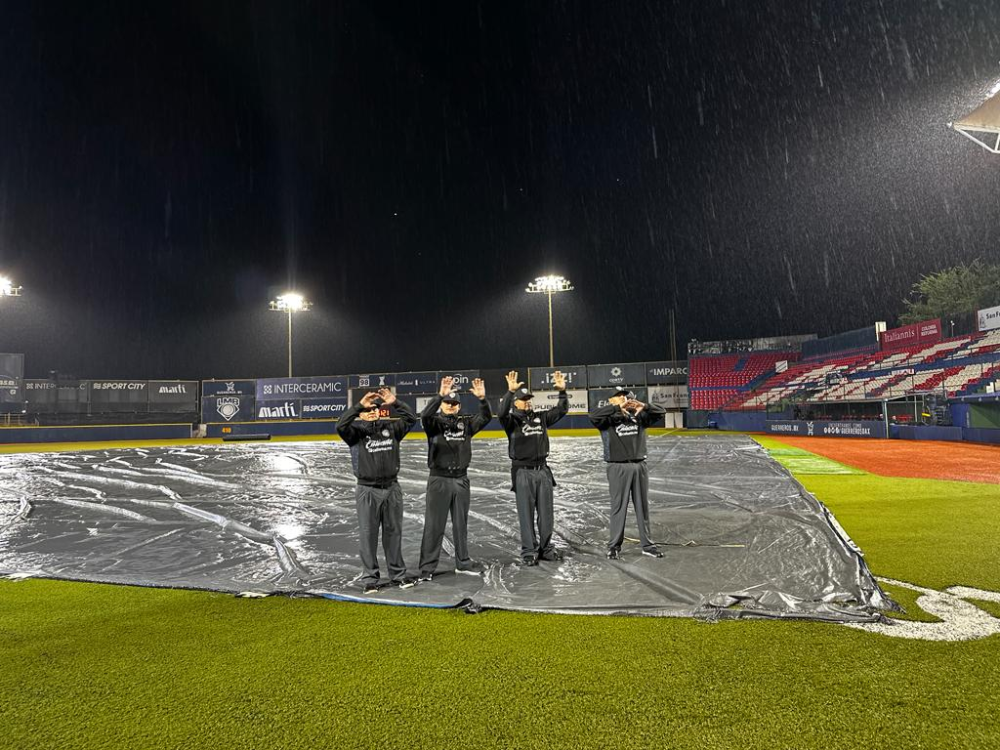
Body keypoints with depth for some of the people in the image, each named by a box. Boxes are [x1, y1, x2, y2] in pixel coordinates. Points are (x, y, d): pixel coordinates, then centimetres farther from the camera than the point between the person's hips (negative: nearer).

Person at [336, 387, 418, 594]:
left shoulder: (390, 427, 7)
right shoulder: (357, 430, -3)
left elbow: (410, 419, 5)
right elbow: (341, 426, -22)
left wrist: (395, 403, -6)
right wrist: (359, 405, -24)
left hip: (392, 488, 3)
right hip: (368, 490, -3)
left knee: (394, 533, 12)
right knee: (368, 536, 4)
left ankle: (398, 574, 24)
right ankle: (369, 578, 14)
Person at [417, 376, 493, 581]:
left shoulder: (465, 422, 7)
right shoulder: (435, 422, -4)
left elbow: (485, 418, -6)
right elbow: (425, 415, -26)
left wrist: (482, 399, -24)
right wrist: (440, 395, -38)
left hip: (461, 479, 4)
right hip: (439, 479, -4)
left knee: (461, 524, 14)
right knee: (434, 525, 1)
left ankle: (463, 562, 27)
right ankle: (427, 567, 9)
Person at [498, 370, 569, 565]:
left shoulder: (540, 417, 11)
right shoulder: (512, 420, -4)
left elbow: (561, 410, 10)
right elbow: (502, 413, -25)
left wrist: (562, 391, -6)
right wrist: (510, 391, -37)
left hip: (543, 470, 5)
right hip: (523, 471, -5)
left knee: (546, 512, 10)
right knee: (526, 514, 1)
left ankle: (546, 548, 22)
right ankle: (529, 551, 10)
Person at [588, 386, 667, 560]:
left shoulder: (637, 416, 10)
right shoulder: (608, 419, -2)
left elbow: (661, 411, 3)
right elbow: (593, 415, -22)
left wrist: (644, 406, -16)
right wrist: (617, 408, -28)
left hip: (640, 466, 4)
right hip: (618, 467, -4)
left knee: (643, 506, 11)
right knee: (619, 507, 1)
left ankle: (647, 545, 22)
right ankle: (614, 546, 12)